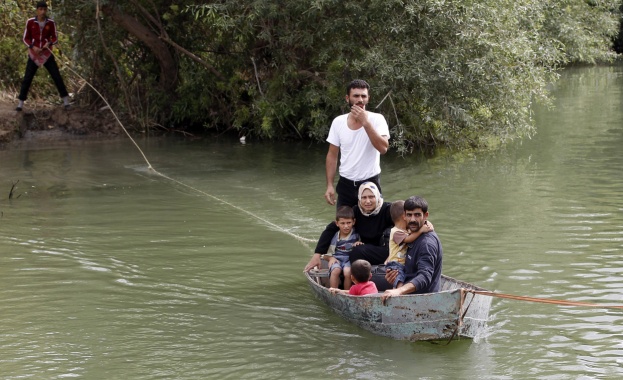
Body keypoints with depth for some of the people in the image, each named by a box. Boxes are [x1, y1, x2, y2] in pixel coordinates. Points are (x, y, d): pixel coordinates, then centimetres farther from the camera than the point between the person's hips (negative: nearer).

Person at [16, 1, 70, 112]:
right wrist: (33, 47, -16)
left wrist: (49, 43, -20)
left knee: (57, 77, -1)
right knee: (27, 79, -2)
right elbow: (25, 38, 1)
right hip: (34, 54, 0)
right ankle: (20, 104, 6)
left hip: (47, 54, 0)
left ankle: (66, 101, 8)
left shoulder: (51, 23, -5)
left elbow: (55, 39, 2)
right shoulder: (30, 22, -7)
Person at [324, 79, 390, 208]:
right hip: (345, 183, 2)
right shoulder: (338, 122, 1)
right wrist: (329, 185, -1)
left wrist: (365, 122, -24)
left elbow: (383, 148, -22)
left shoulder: (377, 119, -8)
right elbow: (332, 155, 6)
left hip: (370, 183, -2)